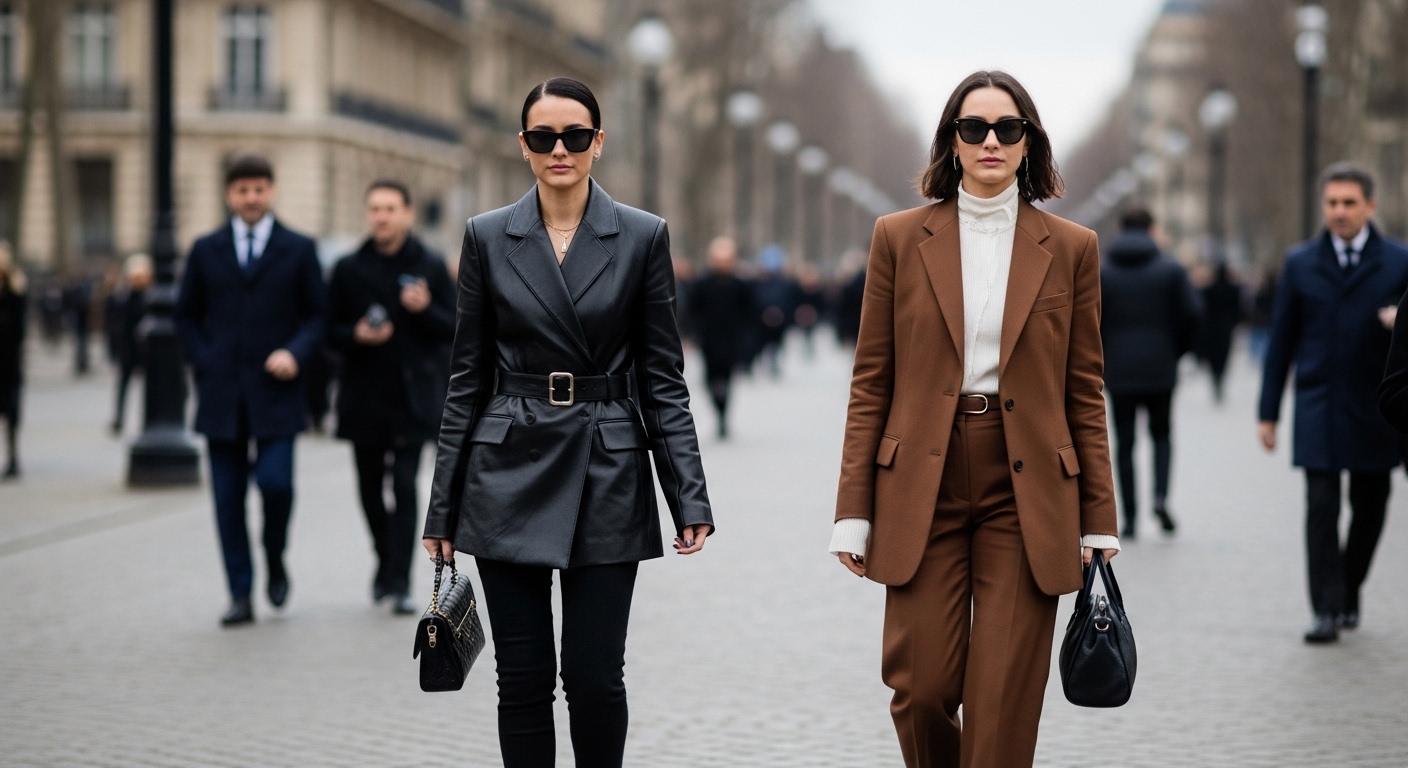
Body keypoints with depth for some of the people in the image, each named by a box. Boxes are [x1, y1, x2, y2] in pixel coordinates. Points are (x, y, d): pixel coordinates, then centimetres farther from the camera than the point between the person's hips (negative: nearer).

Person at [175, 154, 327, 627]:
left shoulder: (298, 250, 5)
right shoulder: (206, 251, 10)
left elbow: (316, 315, 6)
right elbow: (187, 316, 15)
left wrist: (296, 353, -11)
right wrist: (204, 363, 2)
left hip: (275, 392, -2)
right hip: (222, 393, 2)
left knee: (275, 481, -14)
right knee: (228, 495, 1)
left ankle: (275, 560, 15)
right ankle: (240, 595, 7)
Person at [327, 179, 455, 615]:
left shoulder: (430, 267, 3)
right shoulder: (349, 269, 5)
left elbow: (454, 328, 2)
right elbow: (330, 329, 7)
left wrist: (425, 310, -17)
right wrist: (355, 335, -14)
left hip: (411, 397, -2)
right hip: (365, 397, 2)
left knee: (405, 487, -11)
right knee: (370, 489, 11)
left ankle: (399, 583, -11)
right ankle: (387, 563, 34)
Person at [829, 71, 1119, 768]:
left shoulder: (1070, 248, 6)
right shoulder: (900, 238, 5)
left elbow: (1084, 393, 7)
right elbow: (870, 383, 4)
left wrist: (1098, 520, 3)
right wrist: (853, 513, -1)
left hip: (1027, 493, 0)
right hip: (923, 489, 0)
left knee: (1004, 705, -2)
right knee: (920, 687, -3)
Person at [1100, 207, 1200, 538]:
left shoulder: (1100, 272, 0)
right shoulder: (1171, 270, -1)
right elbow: (1191, 315, -6)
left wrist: (1101, 358, 8)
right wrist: (1176, 351, 9)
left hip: (1118, 373, 0)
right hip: (1160, 370, 0)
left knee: (1124, 444, 7)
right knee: (1161, 435, 15)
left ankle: (1130, 517, 5)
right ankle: (1161, 496, -7)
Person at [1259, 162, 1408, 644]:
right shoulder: (1300, 264, 7)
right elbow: (1281, 342, 9)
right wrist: (1268, 412, 5)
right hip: (1318, 410, 0)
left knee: (1369, 510, 8)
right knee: (1321, 508, -8)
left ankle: (1348, 594, 28)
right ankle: (1327, 611, -7)